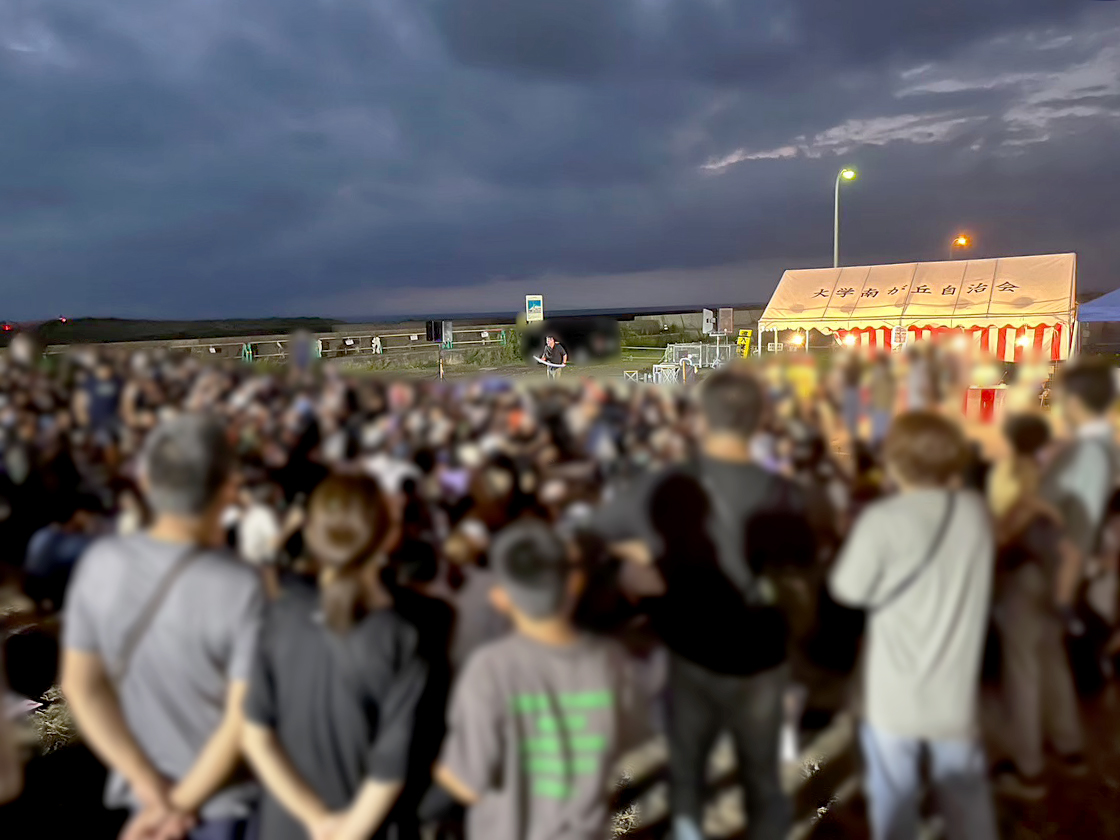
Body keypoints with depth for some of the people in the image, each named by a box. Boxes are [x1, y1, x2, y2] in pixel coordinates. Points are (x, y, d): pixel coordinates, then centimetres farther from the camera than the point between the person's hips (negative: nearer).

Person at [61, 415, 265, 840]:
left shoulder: (99, 562, -16)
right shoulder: (242, 588, -30)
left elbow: (81, 685, -8)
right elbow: (243, 718, -26)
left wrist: (153, 788, -8)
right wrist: (182, 803, -11)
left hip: (140, 787, 4)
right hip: (227, 791, -3)